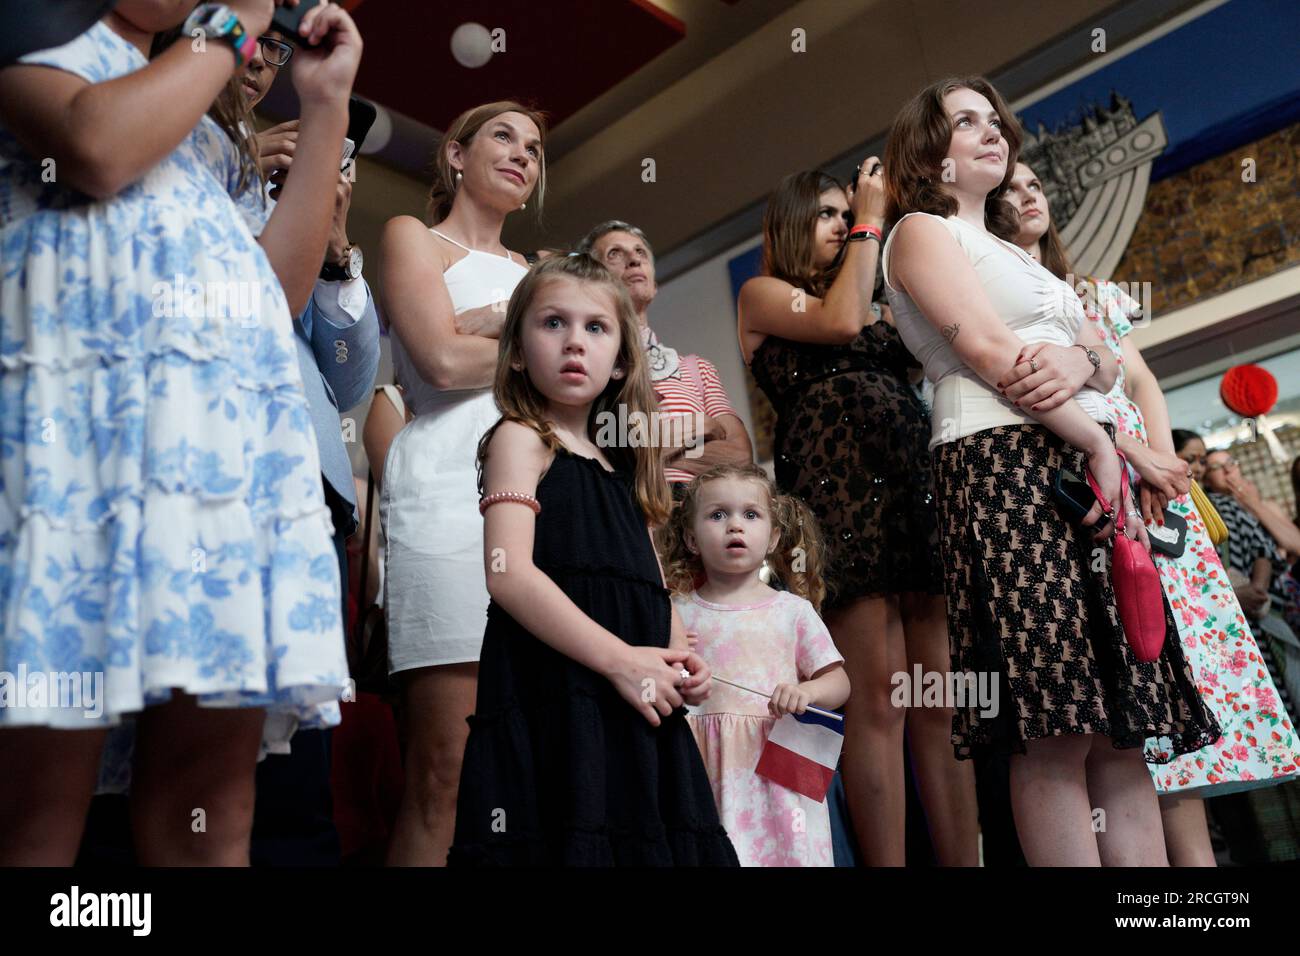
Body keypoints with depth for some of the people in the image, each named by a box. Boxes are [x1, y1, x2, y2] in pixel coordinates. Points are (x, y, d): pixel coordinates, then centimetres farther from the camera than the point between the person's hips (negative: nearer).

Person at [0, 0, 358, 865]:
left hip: (241, 434, 6)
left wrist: (326, 106, 20)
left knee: (211, 805, 0)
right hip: (90, 416, -5)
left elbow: (285, 287, 18)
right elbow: (96, 148, -11)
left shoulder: (200, 128, 31)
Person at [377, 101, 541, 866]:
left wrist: (492, 321, 1)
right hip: (450, 491, -5)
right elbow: (443, 360, -4)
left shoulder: (535, 273, 29)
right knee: (447, 772, -12)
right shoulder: (413, 236, 14)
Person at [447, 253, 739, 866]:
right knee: (570, 842, -9)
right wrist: (620, 659, -18)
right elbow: (510, 573, -14)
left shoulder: (624, 463, 21)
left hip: (639, 709, 7)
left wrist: (679, 660, 3)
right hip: (553, 697, -7)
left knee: (646, 840, 6)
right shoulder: (520, 439, 0)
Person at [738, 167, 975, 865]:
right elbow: (839, 321, -6)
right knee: (878, 697, -12)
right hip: (842, 485, -6)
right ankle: (886, 864, -8)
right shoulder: (762, 294, 13)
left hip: (914, 479, 6)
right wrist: (871, 222, 4)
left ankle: (965, 860, 1)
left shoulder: (878, 305, 30)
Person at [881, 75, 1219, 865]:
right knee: (1055, 733, -14)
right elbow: (988, 349, -10)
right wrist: (1100, 441, -11)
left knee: (1123, 728, 0)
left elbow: (1100, 356, 21)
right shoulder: (921, 231, 5)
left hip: (1086, 465, 8)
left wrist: (1080, 361, -2)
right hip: (1006, 462, -8)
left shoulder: (1010, 248, 30)